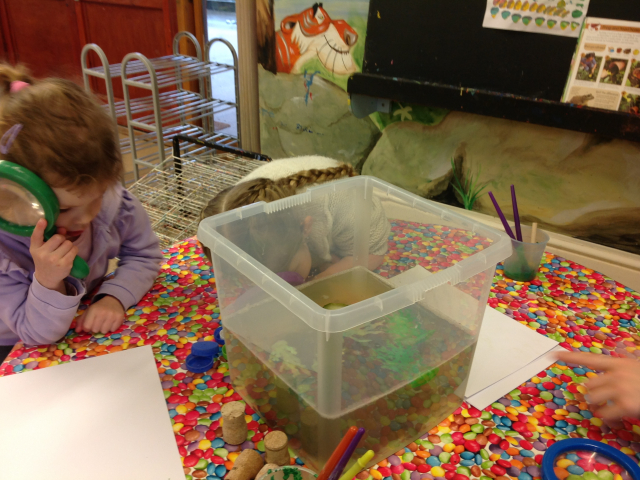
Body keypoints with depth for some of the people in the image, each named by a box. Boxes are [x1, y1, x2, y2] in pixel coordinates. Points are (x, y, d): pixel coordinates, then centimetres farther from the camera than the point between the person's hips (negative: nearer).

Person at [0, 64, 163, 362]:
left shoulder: (107, 195, -20)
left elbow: (143, 255, -7)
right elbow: (38, 334, -20)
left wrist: (115, 296, -24)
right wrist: (48, 281, -38)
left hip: (92, 326, 3)